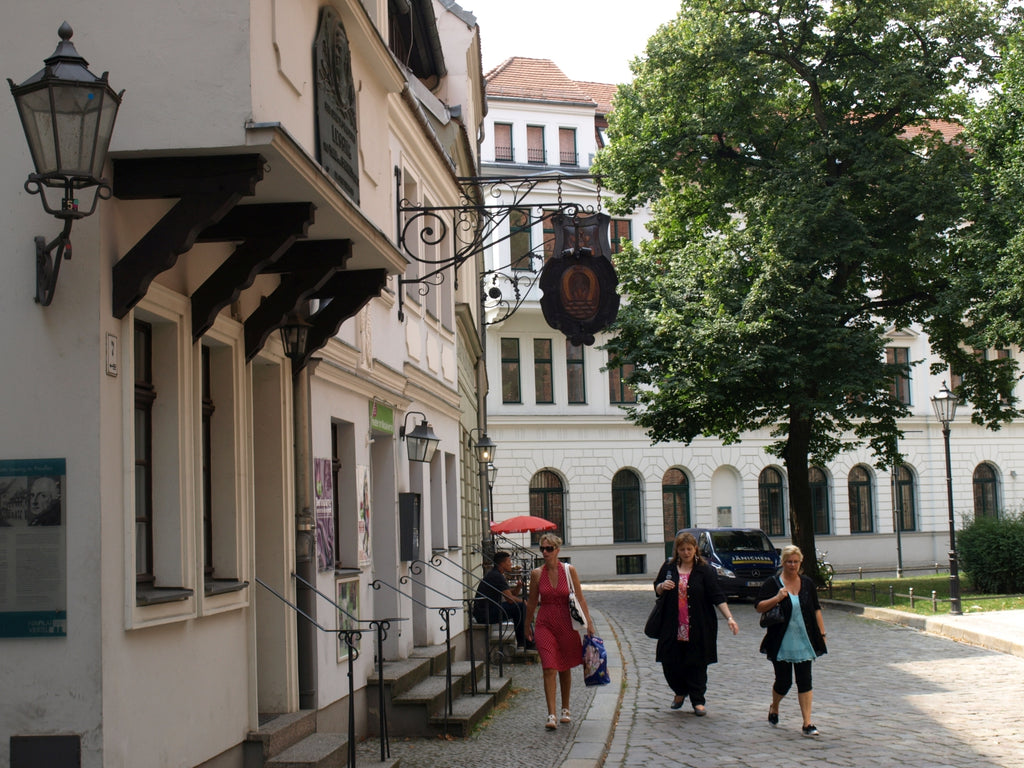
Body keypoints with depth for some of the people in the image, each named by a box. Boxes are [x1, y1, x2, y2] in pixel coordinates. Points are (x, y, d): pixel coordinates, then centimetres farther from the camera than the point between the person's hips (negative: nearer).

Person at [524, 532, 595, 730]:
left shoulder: (569, 570, -3)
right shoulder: (537, 574, -1)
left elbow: (580, 598, 2)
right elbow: (532, 602, 10)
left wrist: (588, 622, -4)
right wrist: (528, 625, 17)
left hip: (567, 623, 0)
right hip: (545, 624, 0)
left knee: (565, 668, 13)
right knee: (549, 669, -10)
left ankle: (565, 709, 30)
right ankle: (551, 715, -12)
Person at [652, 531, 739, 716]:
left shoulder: (705, 570, -3)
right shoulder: (668, 567, 7)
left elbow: (717, 596, -7)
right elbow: (657, 591, 16)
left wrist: (730, 618, -18)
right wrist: (662, 586, -8)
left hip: (698, 628, -3)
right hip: (672, 627, 3)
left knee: (696, 664, 0)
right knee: (670, 662, 4)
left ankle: (698, 701, 13)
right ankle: (680, 692, 30)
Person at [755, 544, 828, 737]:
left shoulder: (808, 584, 7)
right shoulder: (773, 584, -3)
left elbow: (816, 610, 12)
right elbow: (758, 607, -7)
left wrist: (822, 634, 7)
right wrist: (777, 598, -21)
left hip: (804, 641, 2)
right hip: (781, 643, -2)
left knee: (804, 681, -2)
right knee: (783, 681, 4)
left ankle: (807, 723, -2)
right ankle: (774, 707, 35)